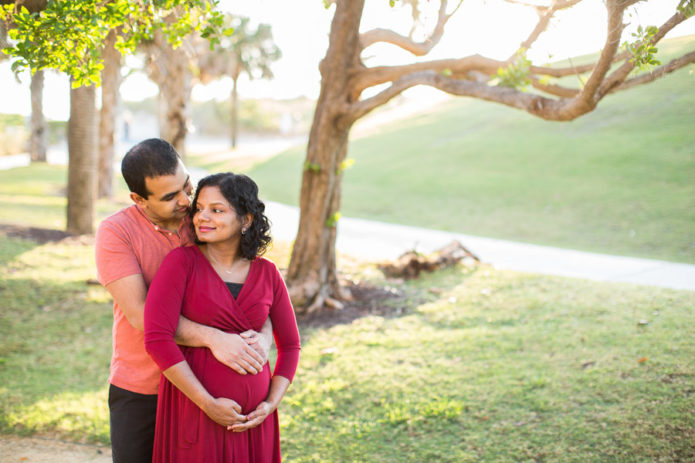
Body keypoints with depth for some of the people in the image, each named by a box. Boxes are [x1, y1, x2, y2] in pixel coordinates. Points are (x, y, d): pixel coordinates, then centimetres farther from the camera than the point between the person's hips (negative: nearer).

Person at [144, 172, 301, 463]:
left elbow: (289, 345, 12)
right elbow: (157, 339, -15)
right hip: (194, 410, -3)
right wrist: (208, 404, -16)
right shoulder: (182, 262, -7)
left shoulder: (267, 273, 3)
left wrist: (272, 403, -2)